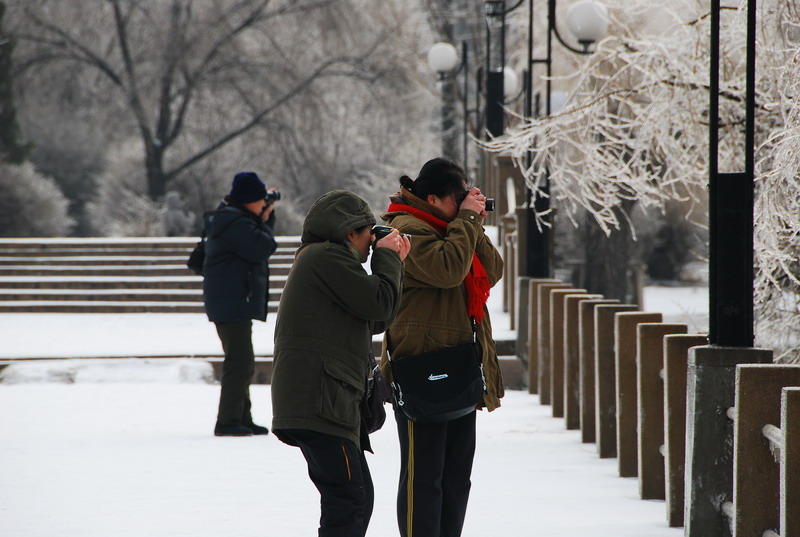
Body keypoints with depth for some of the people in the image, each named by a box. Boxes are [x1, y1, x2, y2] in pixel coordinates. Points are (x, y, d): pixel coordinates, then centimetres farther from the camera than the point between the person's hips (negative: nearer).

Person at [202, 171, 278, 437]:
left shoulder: (229, 218, 16)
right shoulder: (234, 222, -19)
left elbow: (261, 244, 23)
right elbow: (262, 248, -22)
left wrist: (268, 215, 8)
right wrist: (264, 222, -5)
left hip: (233, 303, 11)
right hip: (233, 302, -11)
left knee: (242, 363, 18)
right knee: (239, 362, -12)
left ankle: (241, 419, 26)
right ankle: (227, 421, -12)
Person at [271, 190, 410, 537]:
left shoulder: (323, 259, 27)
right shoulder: (326, 257, -8)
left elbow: (375, 322, 24)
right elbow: (380, 305, -14)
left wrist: (393, 262, 18)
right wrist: (387, 258, 2)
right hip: (317, 402, -11)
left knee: (357, 499, 14)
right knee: (348, 500, -15)